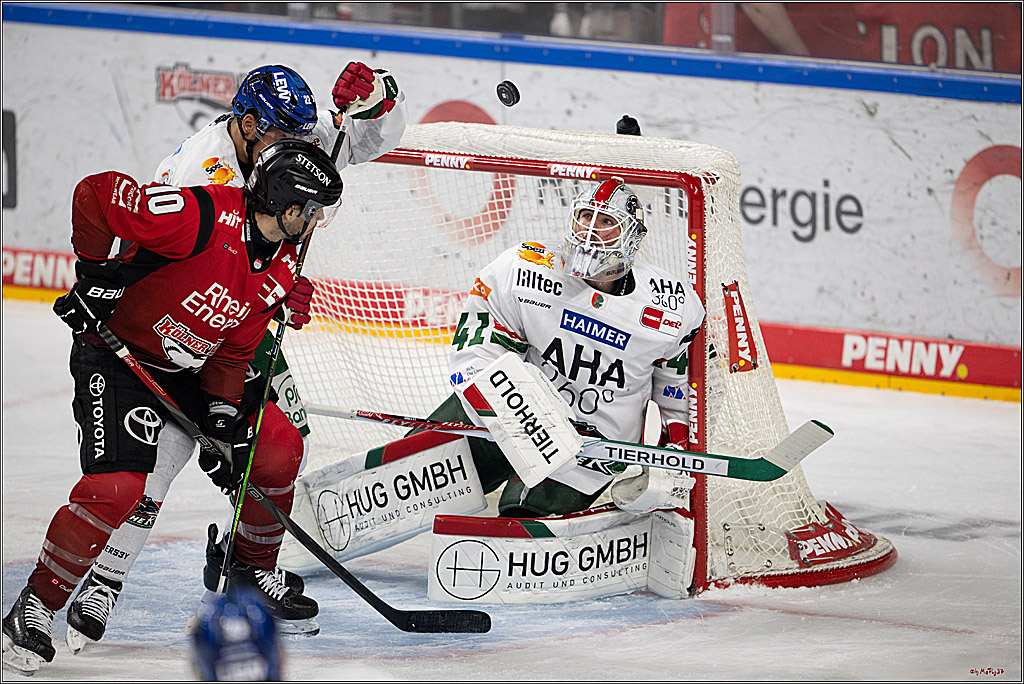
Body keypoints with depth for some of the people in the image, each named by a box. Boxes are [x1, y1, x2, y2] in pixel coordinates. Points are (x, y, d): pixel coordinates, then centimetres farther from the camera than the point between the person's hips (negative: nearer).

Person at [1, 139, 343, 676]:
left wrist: (224, 419, -7)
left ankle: (252, 572, 28)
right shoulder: (205, 217, -29)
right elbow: (97, 193, -28)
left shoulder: (281, 268, -2)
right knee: (116, 486, -23)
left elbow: (235, 349, 5)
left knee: (274, 448, 6)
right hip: (114, 357, -8)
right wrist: (96, 274, -22)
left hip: (189, 369, 8)